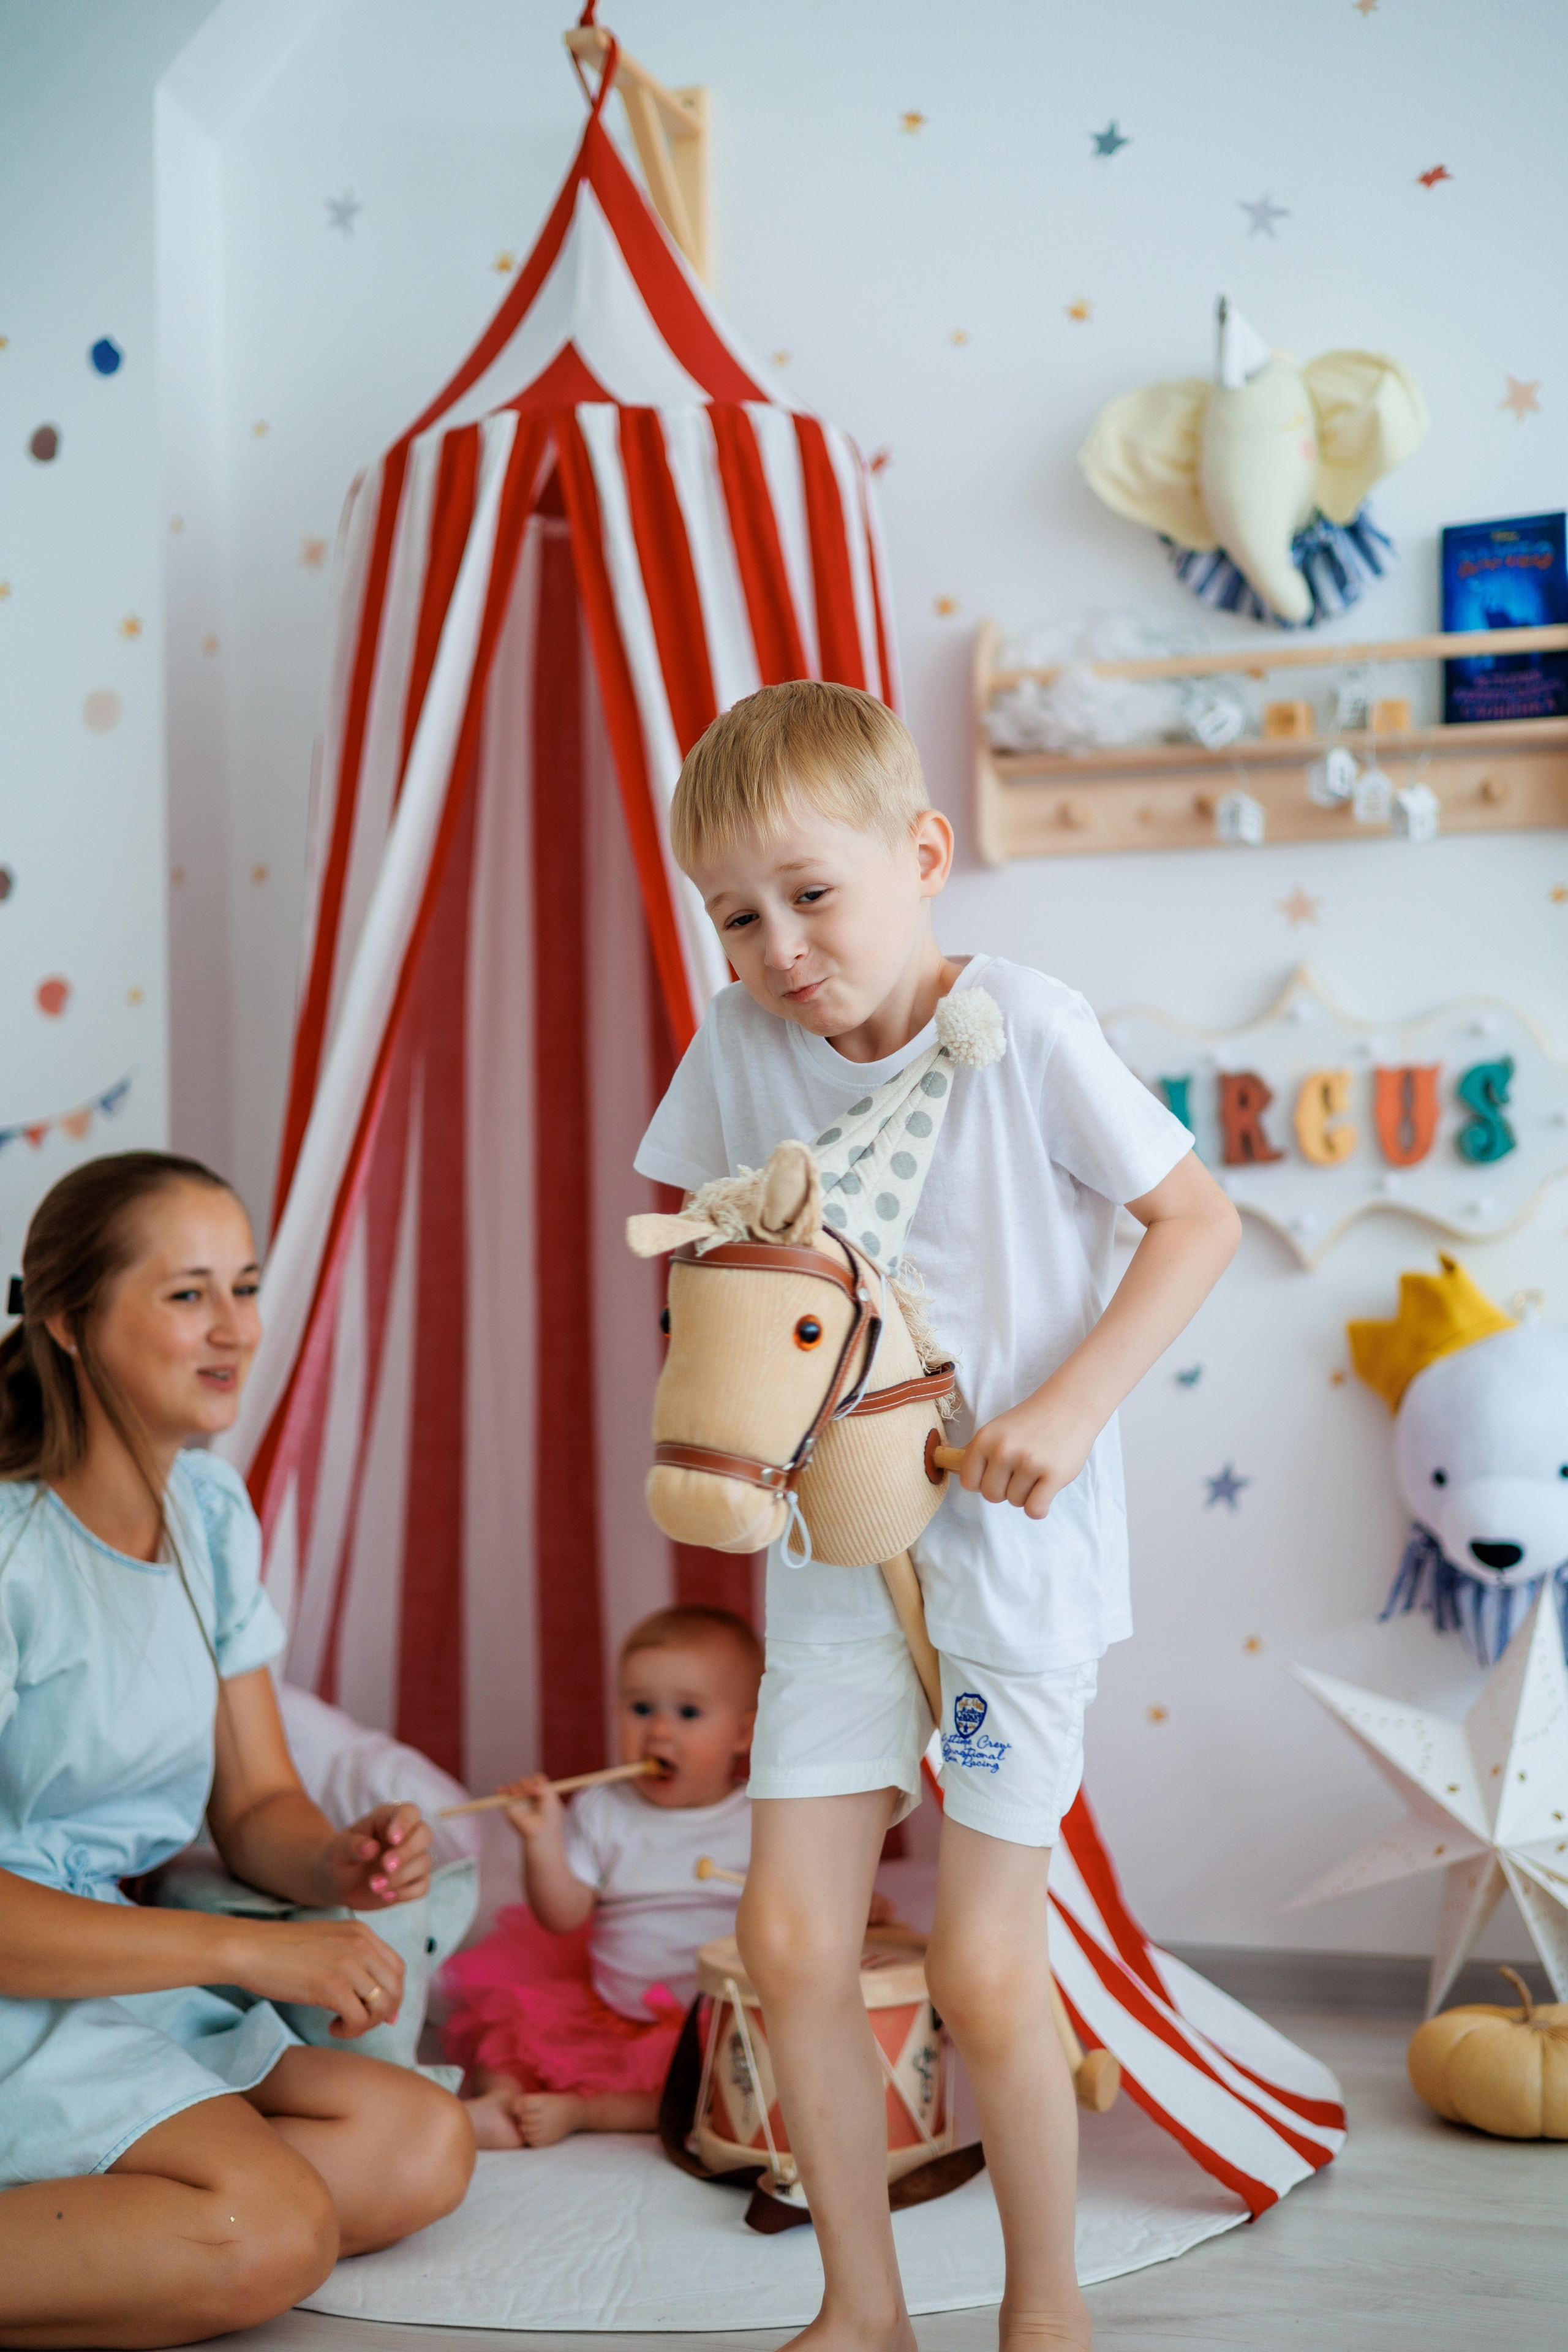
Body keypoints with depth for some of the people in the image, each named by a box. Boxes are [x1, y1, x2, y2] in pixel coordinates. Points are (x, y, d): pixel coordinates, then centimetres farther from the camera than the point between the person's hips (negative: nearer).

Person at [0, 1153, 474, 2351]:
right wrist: (253, 1950, -24)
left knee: (423, 2147, -10)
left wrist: (338, 1861, -12)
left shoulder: (211, 1510, 7)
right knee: (273, 2229, -25)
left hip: (120, 1974, 8)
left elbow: (256, 1803, 12)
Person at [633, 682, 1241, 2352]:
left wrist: (1074, 1403, -18)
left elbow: (1200, 1218, -9)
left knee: (982, 1975, -1)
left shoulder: (1022, 1028, -14)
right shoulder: (740, 1046, -2)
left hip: (1011, 1543, -4)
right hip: (834, 1543, 4)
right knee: (788, 1944, 3)